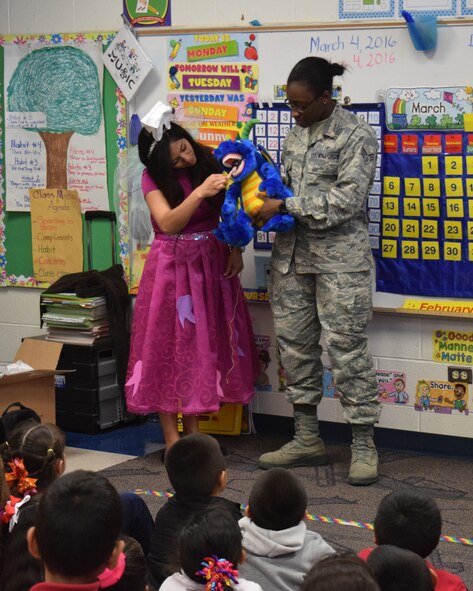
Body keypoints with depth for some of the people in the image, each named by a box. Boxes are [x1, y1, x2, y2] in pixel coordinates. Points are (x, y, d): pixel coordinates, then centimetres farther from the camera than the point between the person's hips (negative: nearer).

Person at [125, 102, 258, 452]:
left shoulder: (210, 161, -1)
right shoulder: (154, 177, -10)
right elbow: (168, 223, -24)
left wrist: (235, 249, -2)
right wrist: (199, 193, -35)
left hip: (212, 263, 4)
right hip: (173, 265, -4)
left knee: (204, 342, 8)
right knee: (169, 344, -2)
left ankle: (193, 430, 19)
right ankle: (171, 437, 5)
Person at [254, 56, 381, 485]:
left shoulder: (356, 136, -8)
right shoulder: (296, 134, 13)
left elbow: (347, 200, -16)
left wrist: (283, 206, -16)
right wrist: (266, 204, 2)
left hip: (340, 257, -7)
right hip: (292, 254, 7)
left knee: (346, 348, -6)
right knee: (295, 344, 9)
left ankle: (364, 446, 2)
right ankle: (307, 439, 19)